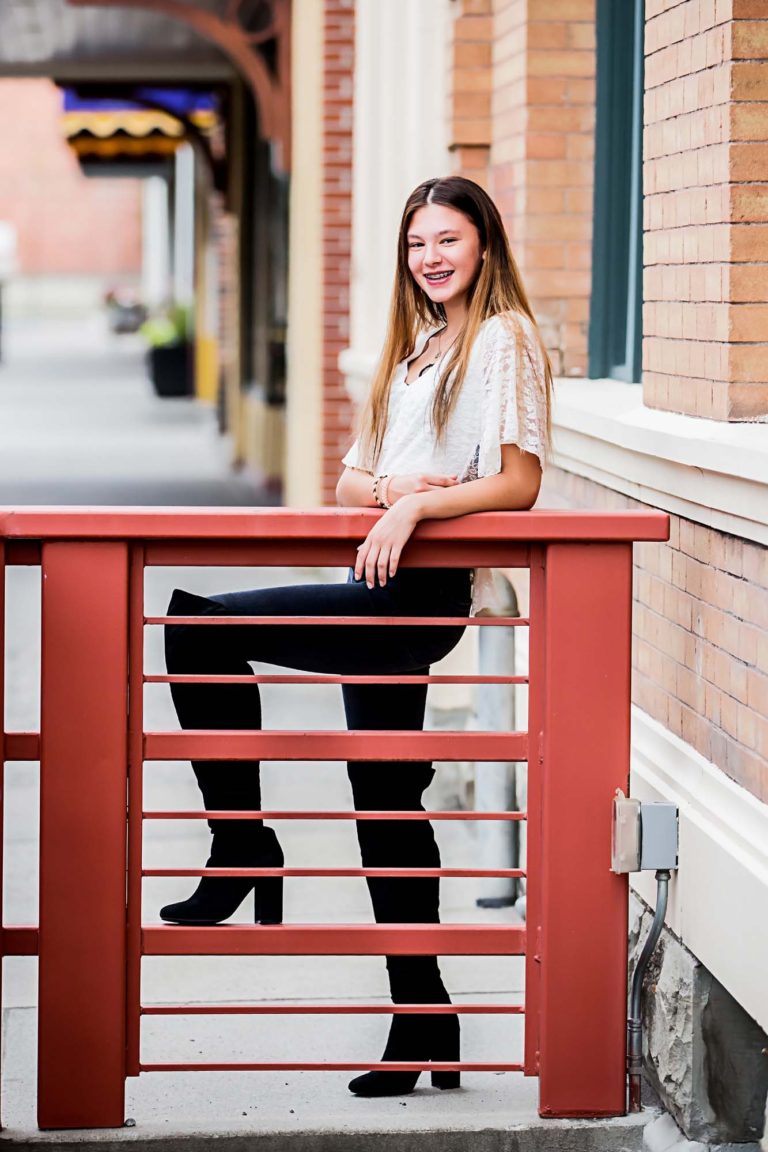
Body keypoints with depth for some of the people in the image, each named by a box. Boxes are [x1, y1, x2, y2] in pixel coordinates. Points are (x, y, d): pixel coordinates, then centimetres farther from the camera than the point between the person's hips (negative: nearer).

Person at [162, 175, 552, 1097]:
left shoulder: (503, 338, -3)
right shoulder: (413, 347, 23)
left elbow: (519, 482, -14)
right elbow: (347, 483, 17)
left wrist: (415, 505, -22)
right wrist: (387, 486, -5)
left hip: (423, 594, -9)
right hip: (382, 590, 9)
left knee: (197, 629, -16)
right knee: (386, 802, 10)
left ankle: (242, 846, -6)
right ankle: (424, 1022, 17)